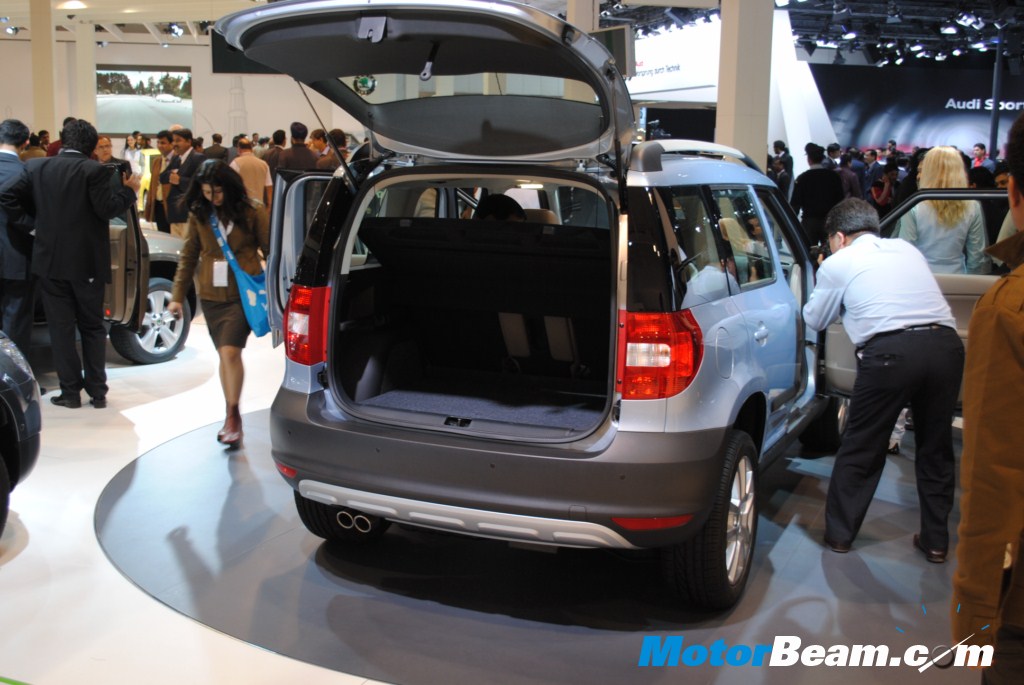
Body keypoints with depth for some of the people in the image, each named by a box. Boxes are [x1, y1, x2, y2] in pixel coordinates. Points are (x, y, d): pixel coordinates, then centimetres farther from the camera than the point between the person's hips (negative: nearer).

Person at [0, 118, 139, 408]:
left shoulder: (36, 167, 2)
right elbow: (107, 209, -14)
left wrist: (37, 213, 9)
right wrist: (128, 190, 0)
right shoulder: (94, 170, -10)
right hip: (87, 263, -2)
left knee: (61, 328, 8)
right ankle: (97, 391, 11)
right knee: (92, 327, 11)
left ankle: (70, 392, 8)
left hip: (50, 261, 2)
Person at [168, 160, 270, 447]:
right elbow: (188, 256, 9)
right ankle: (232, 419, 21)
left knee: (230, 351, -15)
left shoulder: (252, 212, -4)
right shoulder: (198, 214, 5)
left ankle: (232, 416, -3)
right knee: (225, 355, 9)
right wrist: (177, 296, 5)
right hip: (211, 294, 4)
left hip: (244, 293, -4)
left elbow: (271, 251, 1)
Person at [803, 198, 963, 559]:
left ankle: (839, 533, 24)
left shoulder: (838, 263, 12)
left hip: (890, 351, -4)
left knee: (861, 447, 12)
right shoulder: (907, 249, 25)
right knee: (935, 447, 19)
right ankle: (936, 541, 28)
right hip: (946, 343, 4)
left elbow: (815, 320, 24)